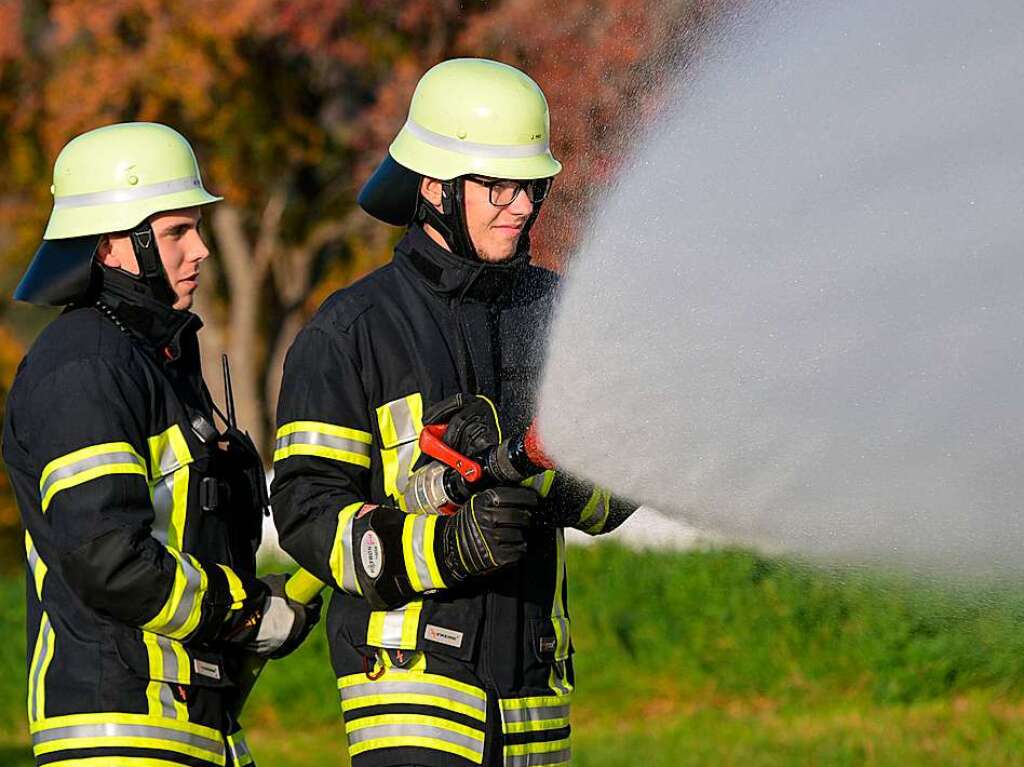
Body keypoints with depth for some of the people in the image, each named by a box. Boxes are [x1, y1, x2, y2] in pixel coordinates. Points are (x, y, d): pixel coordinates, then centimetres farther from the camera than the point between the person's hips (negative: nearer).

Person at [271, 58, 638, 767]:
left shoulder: (553, 311, 11)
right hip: (411, 670, -5)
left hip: (533, 675, 6)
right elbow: (307, 510, -8)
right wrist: (449, 544, -23)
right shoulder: (351, 331, -3)